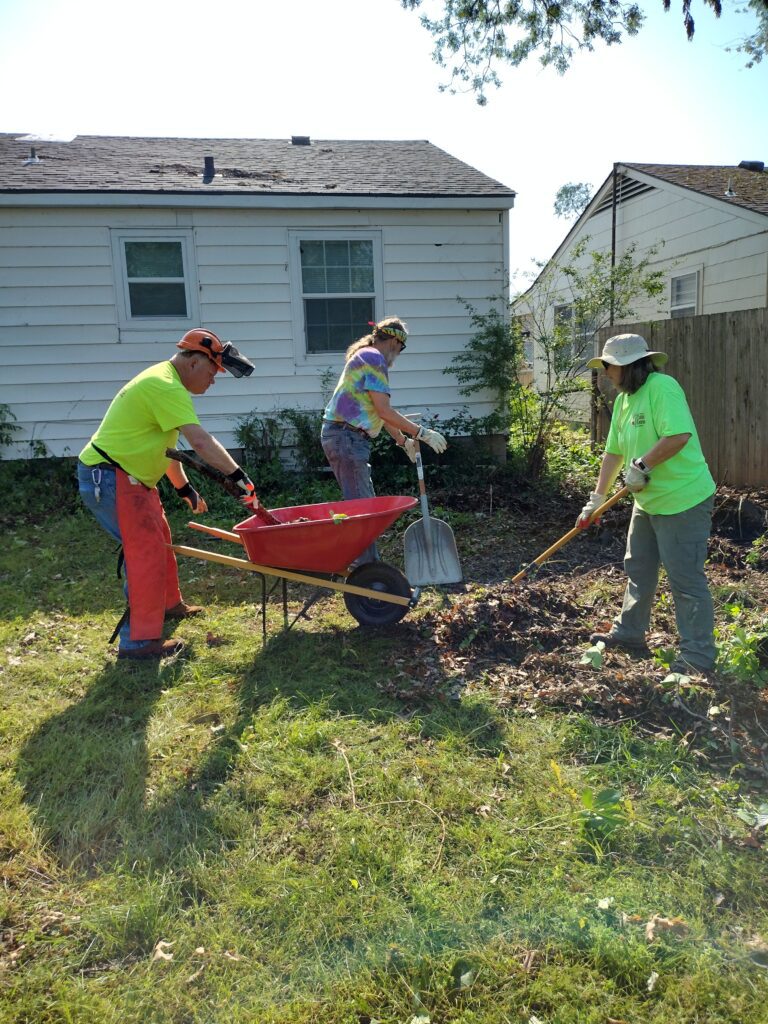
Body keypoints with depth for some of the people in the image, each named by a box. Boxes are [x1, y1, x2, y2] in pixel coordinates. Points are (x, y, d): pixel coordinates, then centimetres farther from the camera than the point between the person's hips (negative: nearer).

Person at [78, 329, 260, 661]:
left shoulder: (162, 382, 14)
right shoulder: (166, 387, -20)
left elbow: (167, 445, 20)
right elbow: (200, 441, -30)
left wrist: (184, 488, 21)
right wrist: (239, 477, -28)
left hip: (130, 477, 11)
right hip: (110, 479, -11)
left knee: (158, 542, 22)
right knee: (146, 552, -10)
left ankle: (169, 604, 41)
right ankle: (139, 641, -4)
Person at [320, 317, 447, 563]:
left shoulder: (366, 357, 22)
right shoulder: (374, 358, -11)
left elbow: (379, 413, 26)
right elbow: (384, 411, -18)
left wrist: (404, 441, 27)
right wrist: (421, 433, -13)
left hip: (344, 437, 11)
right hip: (347, 437, -11)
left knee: (365, 502, 16)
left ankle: (370, 564, 25)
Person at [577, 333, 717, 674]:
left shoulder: (662, 387, -18)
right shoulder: (623, 400, 10)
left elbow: (680, 435, -31)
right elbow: (614, 452, 14)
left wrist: (641, 466, -23)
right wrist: (596, 499, 14)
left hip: (683, 500, -10)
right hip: (648, 501, 10)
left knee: (686, 580, -2)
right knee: (638, 570, 20)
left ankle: (697, 656, 10)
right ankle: (629, 633, 36)